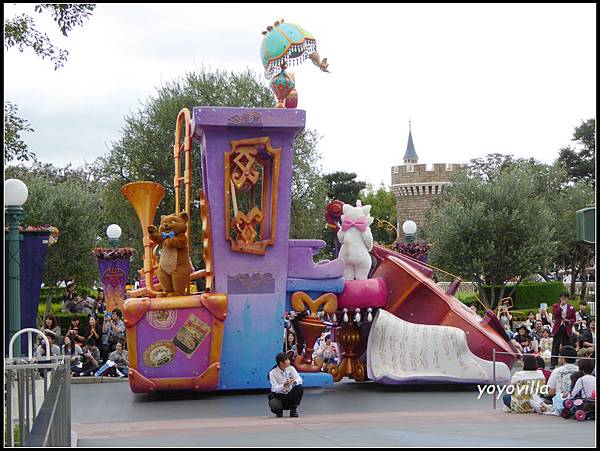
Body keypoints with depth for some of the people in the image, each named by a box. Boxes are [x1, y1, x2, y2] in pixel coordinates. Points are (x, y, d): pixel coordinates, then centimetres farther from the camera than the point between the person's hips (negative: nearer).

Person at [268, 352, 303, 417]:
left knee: (299, 388, -26)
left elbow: (300, 380, -15)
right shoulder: (273, 373, -15)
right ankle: (279, 411, 4)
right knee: (274, 406, -36)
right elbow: (276, 389, -23)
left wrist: (295, 381, -39)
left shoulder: (291, 369, -5)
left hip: (289, 395, 3)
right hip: (278, 396, -3)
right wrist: (284, 385, -43)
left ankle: (294, 410, -8)